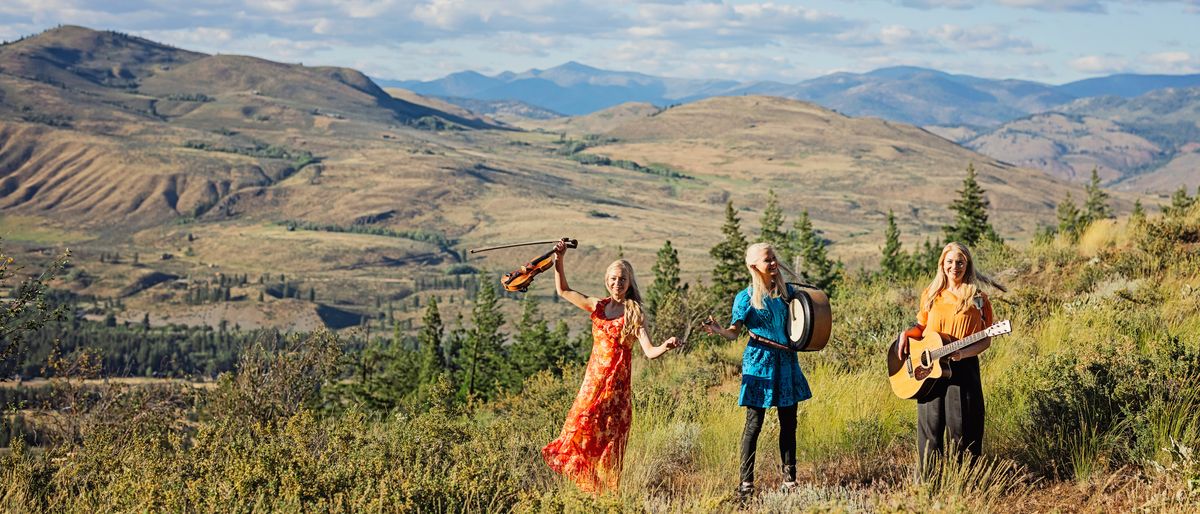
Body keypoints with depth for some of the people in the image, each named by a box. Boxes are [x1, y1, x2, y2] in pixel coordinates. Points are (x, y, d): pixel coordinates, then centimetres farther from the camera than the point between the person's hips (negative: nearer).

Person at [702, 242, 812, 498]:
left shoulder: (785, 291, 8)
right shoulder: (746, 297, -4)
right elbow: (734, 332, -6)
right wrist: (717, 330, -24)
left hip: (786, 360, 5)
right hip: (759, 361, -5)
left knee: (788, 422, 7)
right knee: (754, 423, -4)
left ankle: (789, 478, 16)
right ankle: (746, 482, 0)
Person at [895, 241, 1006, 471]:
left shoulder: (978, 299, -1)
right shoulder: (931, 295, 9)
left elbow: (986, 341, -1)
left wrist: (963, 352, -18)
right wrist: (905, 334, 0)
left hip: (963, 368, -3)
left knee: (961, 427, -2)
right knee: (930, 426, 5)